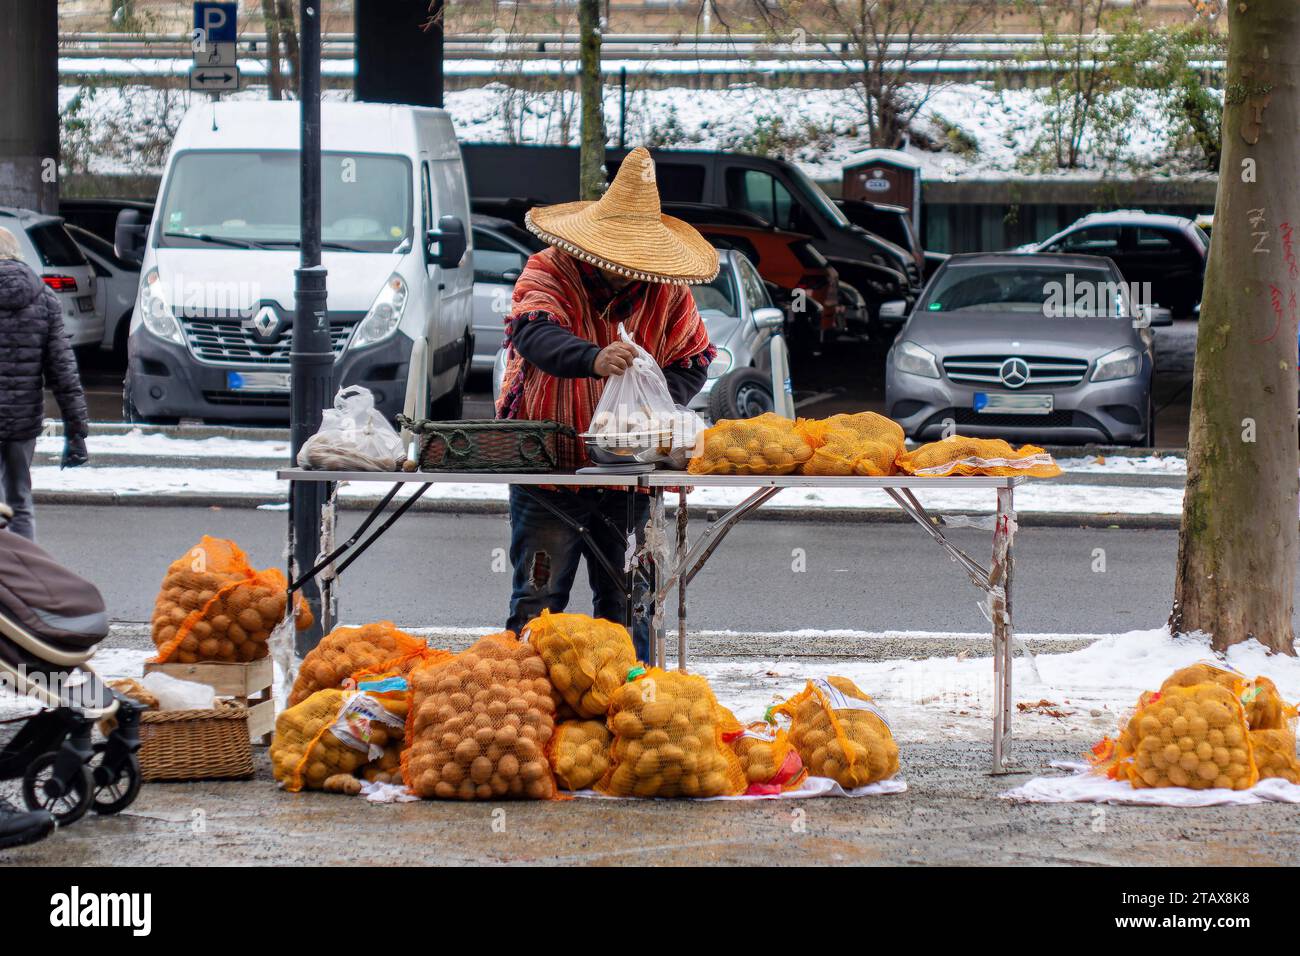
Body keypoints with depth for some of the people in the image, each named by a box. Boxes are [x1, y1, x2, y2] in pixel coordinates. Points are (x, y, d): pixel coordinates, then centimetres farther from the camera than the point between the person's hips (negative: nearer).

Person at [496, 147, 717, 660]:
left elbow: (692, 362, 4)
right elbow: (535, 334, -31)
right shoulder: (548, 274, -11)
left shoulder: (667, 292, 2)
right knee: (538, 601, -1)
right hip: (550, 468, -3)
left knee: (628, 605, 11)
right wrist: (594, 359, -51)